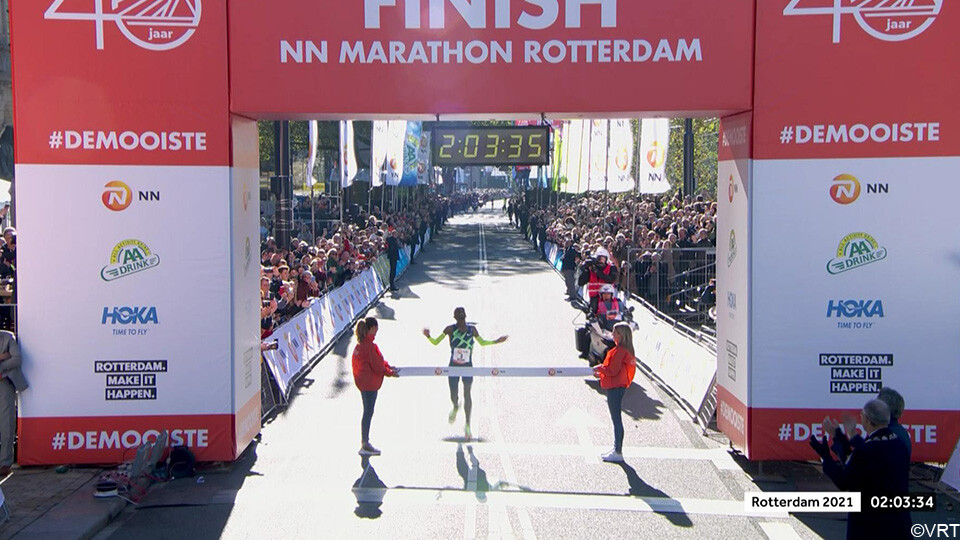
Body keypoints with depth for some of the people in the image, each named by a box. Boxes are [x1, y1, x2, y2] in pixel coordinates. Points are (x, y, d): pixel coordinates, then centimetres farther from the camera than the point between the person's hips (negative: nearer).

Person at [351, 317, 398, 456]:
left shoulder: (361, 343, 9)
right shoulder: (370, 346, -22)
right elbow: (377, 366, -18)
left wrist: (388, 366, 10)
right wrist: (390, 373, -4)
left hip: (362, 381, 10)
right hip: (369, 383, -10)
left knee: (367, 412, 18)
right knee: (368, 412, -3)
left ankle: (365, 442, 26)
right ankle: (365, 445, 3)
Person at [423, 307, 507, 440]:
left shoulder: (472, 329, -3)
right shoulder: (450, 329, -8)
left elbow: (482, 342, 13)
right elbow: (435, 342, -2)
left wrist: (496, 341, 2)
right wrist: (428, 336, -22)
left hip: (468, 367, 0)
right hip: (453, 367, 0)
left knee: (467, 394, -8)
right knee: (453, 396, 3)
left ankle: (468, 425, 1)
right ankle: (456, 407, 42)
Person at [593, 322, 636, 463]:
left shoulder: (619, 351, -19)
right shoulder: (627, 350, 12)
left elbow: (613, 370, -22)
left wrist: (599, 368, -6)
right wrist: (601, 373, 13)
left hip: (615, 388, -10)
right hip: (619, 387, 10)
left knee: (616, 419, -5)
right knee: (616, 419, 17)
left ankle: (618, 453, 0)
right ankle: (616, 450, 25)